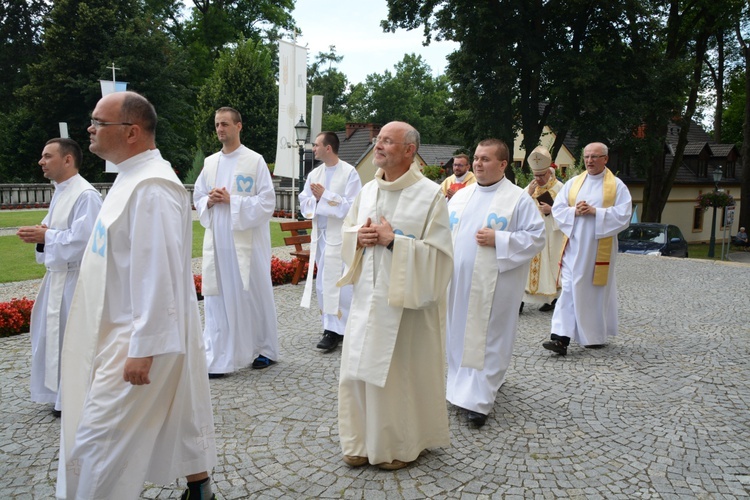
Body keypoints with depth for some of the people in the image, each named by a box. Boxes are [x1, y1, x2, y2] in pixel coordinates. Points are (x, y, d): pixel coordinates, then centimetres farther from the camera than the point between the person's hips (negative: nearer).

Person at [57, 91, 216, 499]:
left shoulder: (151, 187, -22)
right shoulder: (133, 177, 10)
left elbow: (159, 272, -26)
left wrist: (142, 348, -24)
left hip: (143, 335, -10)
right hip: (132, 328, 10)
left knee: (99, 443, -1)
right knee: (180, 416, 20)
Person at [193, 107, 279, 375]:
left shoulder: (255, 161, -2)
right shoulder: (210, 163, 13)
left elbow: (267, 202, -8)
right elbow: (198, 199, 17)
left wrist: (232, 200, -15)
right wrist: (210, 201, -5)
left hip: (247, 242, -4)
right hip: (217, 242, 4)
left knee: (254, 295, 4)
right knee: (217, 298, 3)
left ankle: (265, 349, 23)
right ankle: (217, 359, 9)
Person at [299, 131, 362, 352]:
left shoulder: (349, 172, -7)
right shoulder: (314, 174, 12)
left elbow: (352, 206, -14)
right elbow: (303, 203, 10)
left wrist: (324, 196, -13)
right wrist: (315, 199, -10)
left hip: (340, 237, -7)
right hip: (320, 236, 7)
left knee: (338, 283, -6)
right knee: (323, 283, 11)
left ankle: (335, 330, 1)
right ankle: (333, 325, 22)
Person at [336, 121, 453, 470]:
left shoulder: (430, 195, -10)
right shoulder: (367, 190, 8)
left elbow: (438, 255, -14)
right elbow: (347, 232, 17)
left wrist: (394, 240, -20)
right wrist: (358, 237, -5)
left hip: (406, 301, -5)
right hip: (367, 298, 6)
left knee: (401, 373, 5)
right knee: (358, 369, 10)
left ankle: (402, 444, 27)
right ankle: (361, 440, 29)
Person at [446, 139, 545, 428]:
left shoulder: (519, 199, -4)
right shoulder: (461, 195, 13)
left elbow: (536, 237, -8)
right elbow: (445, 229, 18)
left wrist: (498, 239, -18)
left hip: (492, 284, -6)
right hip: (459, 281, 6)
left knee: (486, 339, -1)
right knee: (460, 334, 12)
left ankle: (478, 399, 6)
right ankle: (464, 387, 29)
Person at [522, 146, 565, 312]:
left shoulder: (559, 187, -4)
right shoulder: (531, 186, 10)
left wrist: (551, 210, -19)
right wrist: (528, 193, -9)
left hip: (550, 234, -4)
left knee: (548, 264, 0)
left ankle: (552, 298, 14)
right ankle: (521, 298, -3)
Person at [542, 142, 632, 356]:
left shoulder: (617, 186, 2)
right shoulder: (573, 183, 10)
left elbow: (623, 215, -8)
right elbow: (557, 209, 5)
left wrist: (595, 212, -16)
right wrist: (574, 211, -14)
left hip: (600, 248, -2)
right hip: (574, 245, 2)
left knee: (598, 290, 7)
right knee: (569, 289, -5)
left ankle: (597, 336, 25)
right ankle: (561, 337, -9)